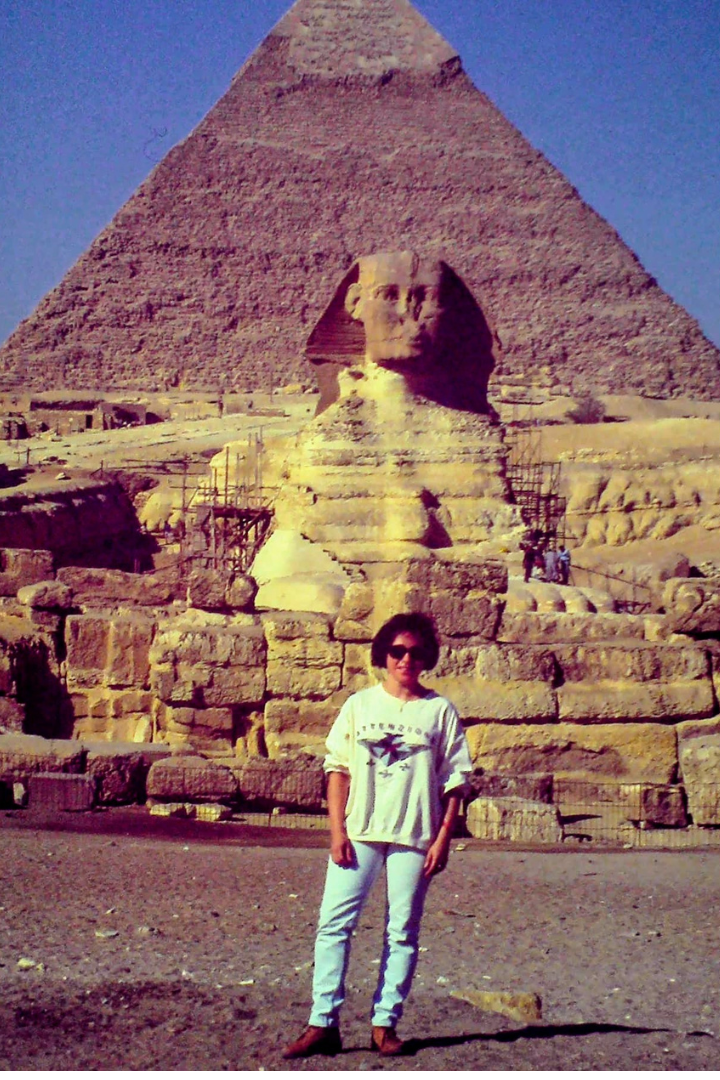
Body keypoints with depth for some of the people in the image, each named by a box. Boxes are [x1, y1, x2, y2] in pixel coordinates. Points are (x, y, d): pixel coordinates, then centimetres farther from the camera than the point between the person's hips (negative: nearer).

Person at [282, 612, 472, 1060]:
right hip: (358, 832, 1)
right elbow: (338, 767, 7)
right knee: (334, 923, -5)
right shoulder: (360, 704, 9)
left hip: (415, 837, -1)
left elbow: (455, 779, 5)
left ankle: (385, 1024, 10)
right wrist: (337, 830, -2)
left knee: (403, 932, 2)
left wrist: (443, 838, -3)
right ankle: (324, 1023, -1)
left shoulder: (440, 711, 5)